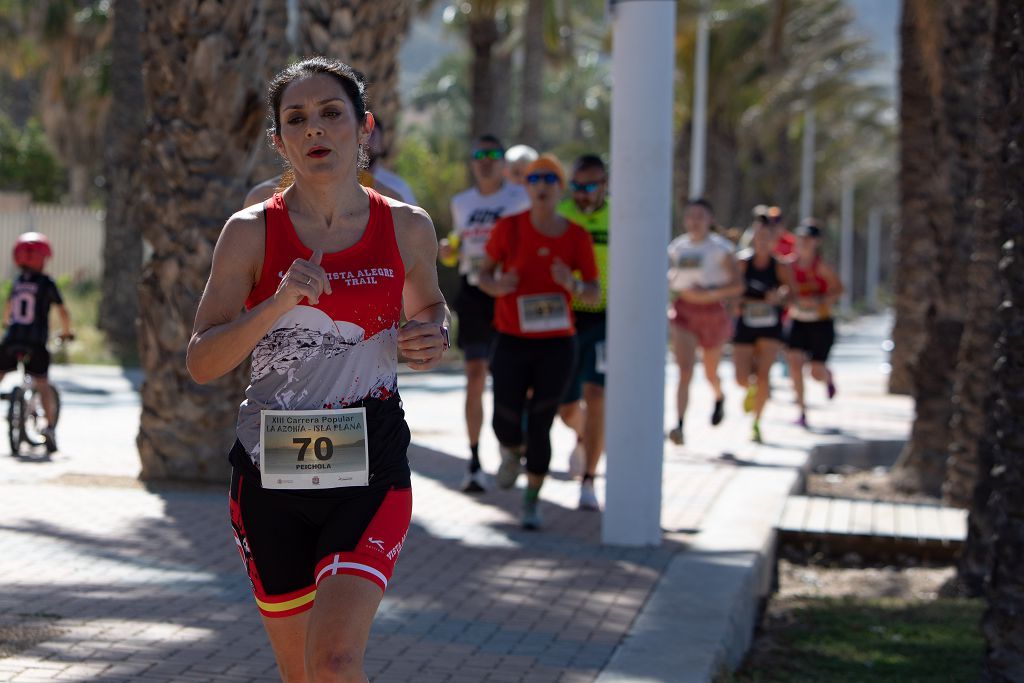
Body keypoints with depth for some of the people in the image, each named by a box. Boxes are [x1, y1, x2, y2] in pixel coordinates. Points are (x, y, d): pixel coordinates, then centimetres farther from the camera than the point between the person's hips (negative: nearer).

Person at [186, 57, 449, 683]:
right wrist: (277, 306, -22)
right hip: (272, 471, 1)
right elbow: (201, 363, -6)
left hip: (371, 472, -1)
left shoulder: (408, 228, 1)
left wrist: (434, 337, -2)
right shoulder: (251, 233, -3)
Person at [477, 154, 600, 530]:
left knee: (540, 426, -2)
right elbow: (484, 273, 5)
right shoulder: (509, 227, -4)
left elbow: (594, 293, 0)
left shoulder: (577, 237, -3)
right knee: (506, 423, -5)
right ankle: (512, 452, 33)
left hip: (557, 346, 0)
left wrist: (572, 284, -22)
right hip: (512, 342, 0)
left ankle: (532, 500, 16)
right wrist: (496, 285, -18)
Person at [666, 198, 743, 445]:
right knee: (685, 370, -17)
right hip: (683, 311, 1)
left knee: (711, 373, 15)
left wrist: (711, 294, -21)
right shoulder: (677, 247, 5)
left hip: (712, 311, -1)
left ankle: (719, 397, 51)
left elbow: (738, 285, -9)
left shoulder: (720, 248, -6)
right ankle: (680, 425, -23)